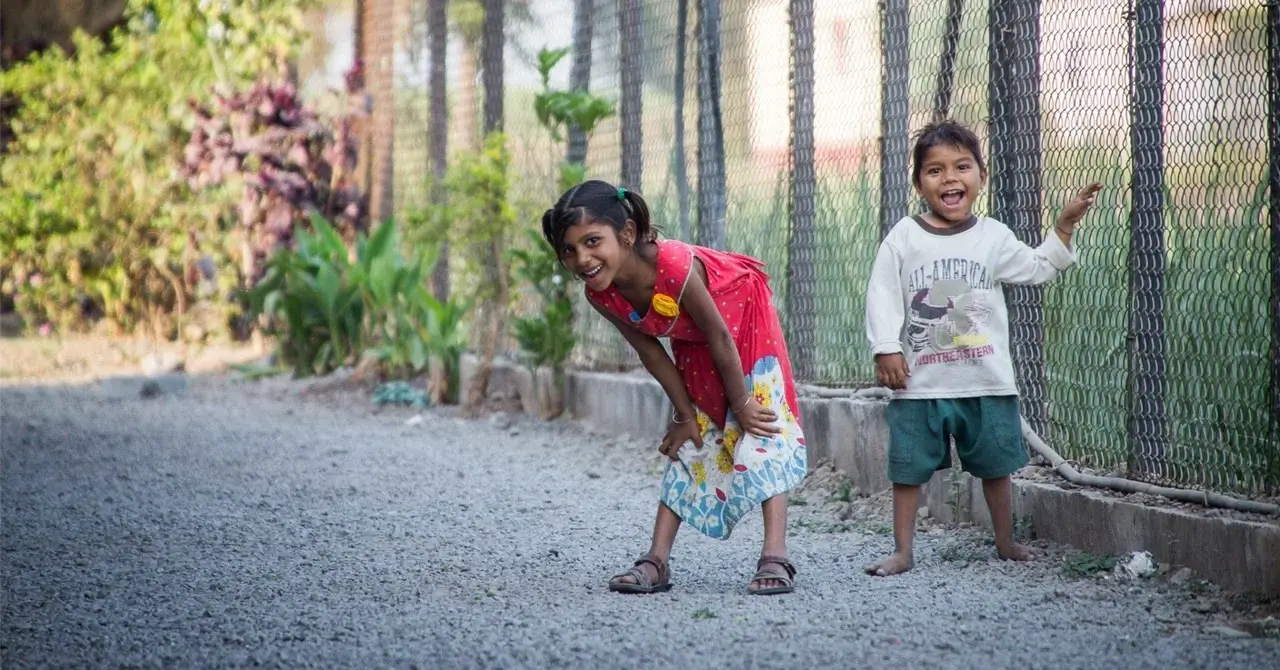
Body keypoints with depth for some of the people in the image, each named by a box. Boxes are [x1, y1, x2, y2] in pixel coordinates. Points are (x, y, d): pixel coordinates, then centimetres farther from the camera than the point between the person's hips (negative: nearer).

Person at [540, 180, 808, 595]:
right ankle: (657, 561, 4)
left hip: (744, 315, -6)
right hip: (693, 342, 6)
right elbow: (650, 351, -9)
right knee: (688, 441, 7)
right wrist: (686, 415, -5)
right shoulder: (600, 295, -24)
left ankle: (775, 558, -18)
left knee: (761, 425, -13)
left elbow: (720, 338, -30)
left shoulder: (676, 267, -43)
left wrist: (741, 406, -18)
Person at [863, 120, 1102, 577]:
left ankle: (1006, 542, 27)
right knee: (908, 467, 3)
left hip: (987, 382, 2)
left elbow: (1036, 269, 15)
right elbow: (883, 296, -3)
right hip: (920, 382, -2)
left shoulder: (993, 237, 5)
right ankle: (902, 551, 11)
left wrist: (1065, 226, 9)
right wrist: (886, 350, -11)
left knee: (996, 464, 11)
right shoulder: (903, 238, -2)